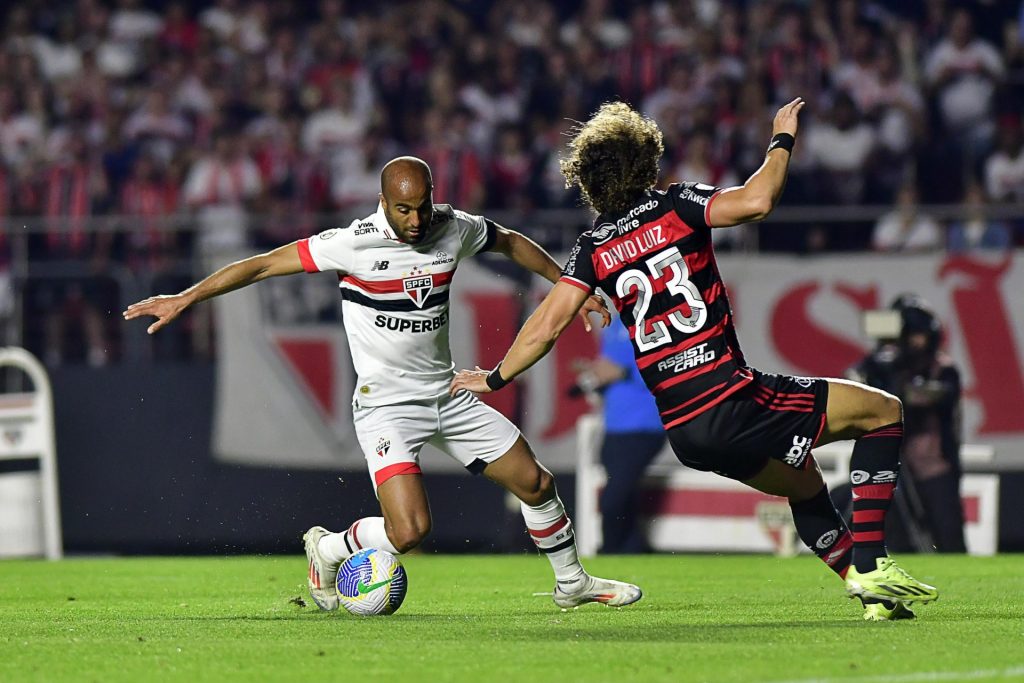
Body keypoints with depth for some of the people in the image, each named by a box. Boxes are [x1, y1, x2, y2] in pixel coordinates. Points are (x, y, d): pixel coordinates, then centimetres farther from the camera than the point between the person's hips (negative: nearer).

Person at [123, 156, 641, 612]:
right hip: (385, 404, -6)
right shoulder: (355, 243, -19)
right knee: (409, 530, -22)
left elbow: (510, 242, 20)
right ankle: (327, 551, 9)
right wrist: (185, 298, -19)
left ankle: (572, 583, 33)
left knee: (535, 483, 8)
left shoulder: (454, 229, -3)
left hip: (447, 396, 6)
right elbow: (264, 264, -16)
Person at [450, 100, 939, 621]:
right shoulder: (675, 206, -1)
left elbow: (545, 327, 4)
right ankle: (870, 563, -6)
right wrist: (782, 141, 0)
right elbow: (756, 201, -17)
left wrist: (494, 379, 18)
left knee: (802, 484, 30)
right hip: (732, 399, -6)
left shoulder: (593, 248, 10)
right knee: (882, 411, 7)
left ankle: (870, 591, 19)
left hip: (683, 433, 6)